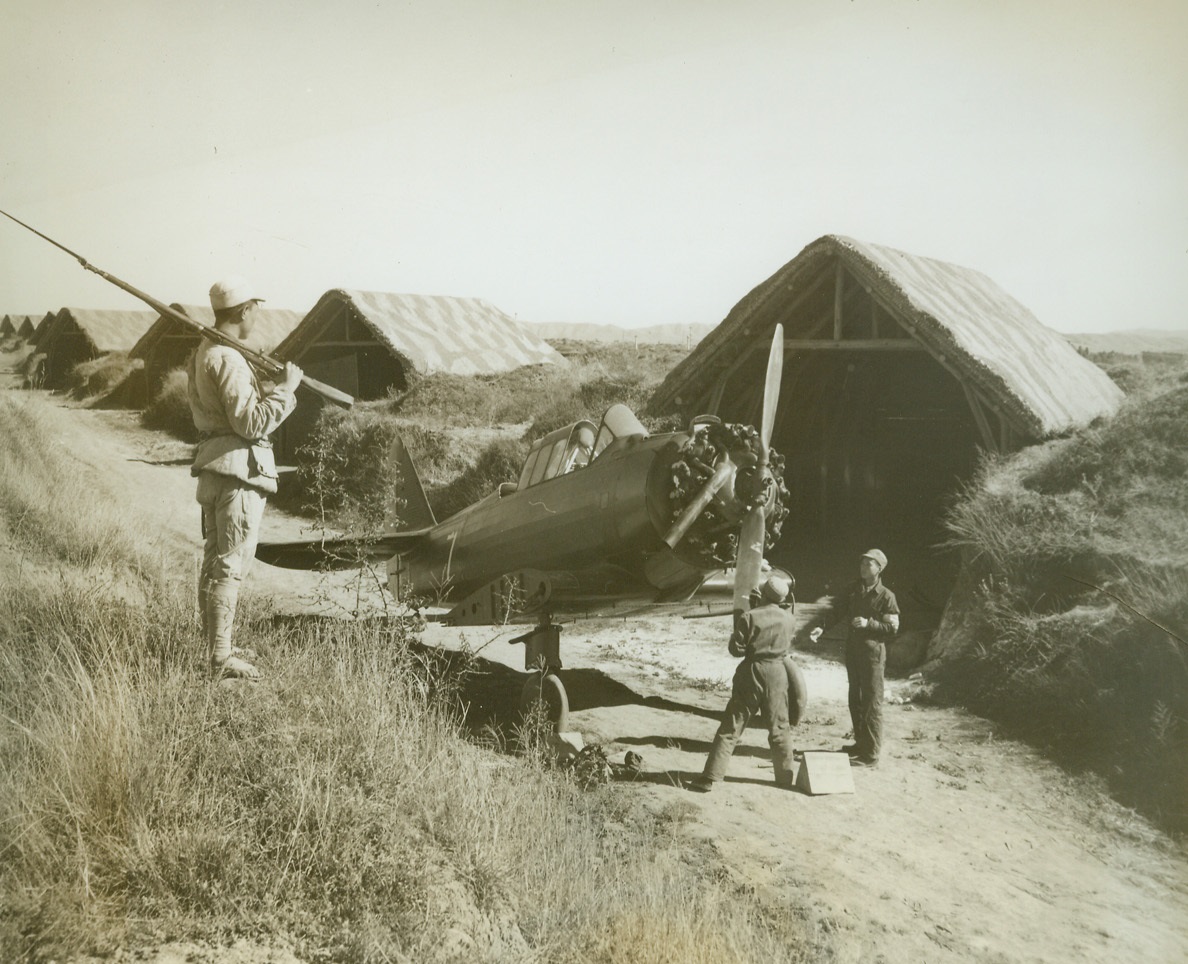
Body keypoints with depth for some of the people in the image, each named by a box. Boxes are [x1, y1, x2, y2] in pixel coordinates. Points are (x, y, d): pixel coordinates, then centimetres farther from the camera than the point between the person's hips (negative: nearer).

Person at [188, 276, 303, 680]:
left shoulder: (202, 353, 15)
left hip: (213, 469, 10)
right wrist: (286, 388, -13)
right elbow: (251, 423, -21)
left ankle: (215, 647, 25)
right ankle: (221, 660, -2)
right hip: (238, 469, -10)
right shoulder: (229, 360, -17)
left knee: (214, 561, 15)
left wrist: (269, 388, 17)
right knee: (230, 566, -6)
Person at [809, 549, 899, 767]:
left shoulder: (886, 596, -9)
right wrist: (823, 628, -3)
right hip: (853, 650, 7)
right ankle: (861, 743, 30)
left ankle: (871, 755, 1)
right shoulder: (854, 591, 8)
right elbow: (840, 614, 11)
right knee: (855, 700, 16)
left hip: (873, 652, -7)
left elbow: (893, 628, -9)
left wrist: (869, 623, -21)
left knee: (871, 703, -4)